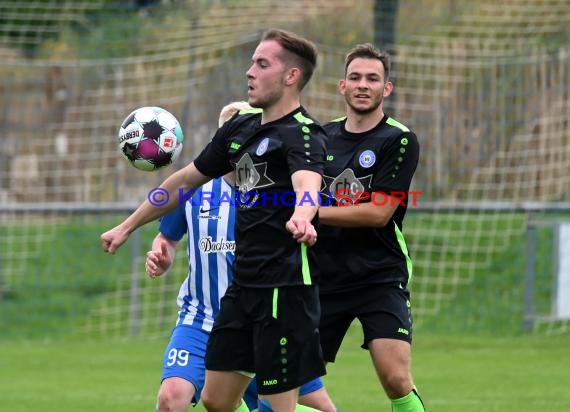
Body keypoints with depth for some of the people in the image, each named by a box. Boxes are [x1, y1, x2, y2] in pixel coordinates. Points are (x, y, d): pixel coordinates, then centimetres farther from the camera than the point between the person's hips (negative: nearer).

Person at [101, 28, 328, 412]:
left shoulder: (303, 133, -14)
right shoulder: (241, 128, 12)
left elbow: (307, 185, -36)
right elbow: (187, 179, 24)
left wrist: (300, 219, -59)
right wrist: (127, 227, 29)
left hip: (285, 289, -9)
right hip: (244, 285, 9)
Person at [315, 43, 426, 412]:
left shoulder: (400, 141, -6)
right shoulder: (323, 136, 9)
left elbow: (379, 212, -14)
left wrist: (312, 213, -13)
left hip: (380, 277, -5)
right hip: (325, 279, 5)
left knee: (396, 379, -19)